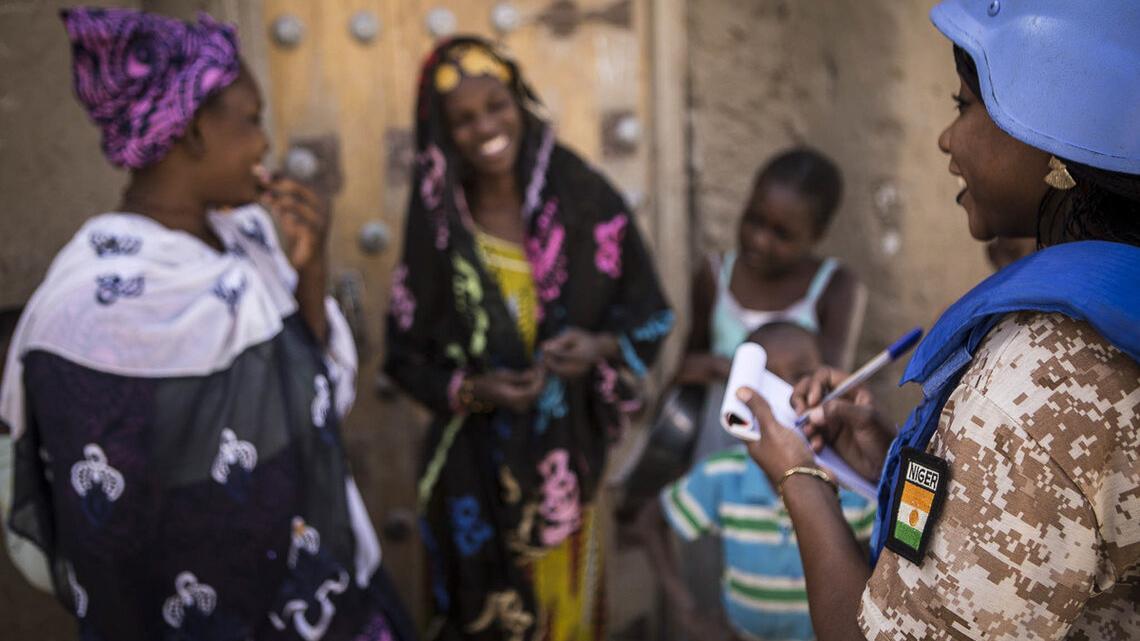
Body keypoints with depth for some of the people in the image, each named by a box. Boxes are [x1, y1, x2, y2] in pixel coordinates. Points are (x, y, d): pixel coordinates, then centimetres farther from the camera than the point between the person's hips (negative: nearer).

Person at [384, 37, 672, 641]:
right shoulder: (436, 229, -8)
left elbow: (651, 313, -1)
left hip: (569, 453, 1)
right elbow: (405, 353, -1)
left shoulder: (588, 201, -9)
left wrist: (603, 346, -21)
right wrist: (470, 390, -18)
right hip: (477, 465, 0)